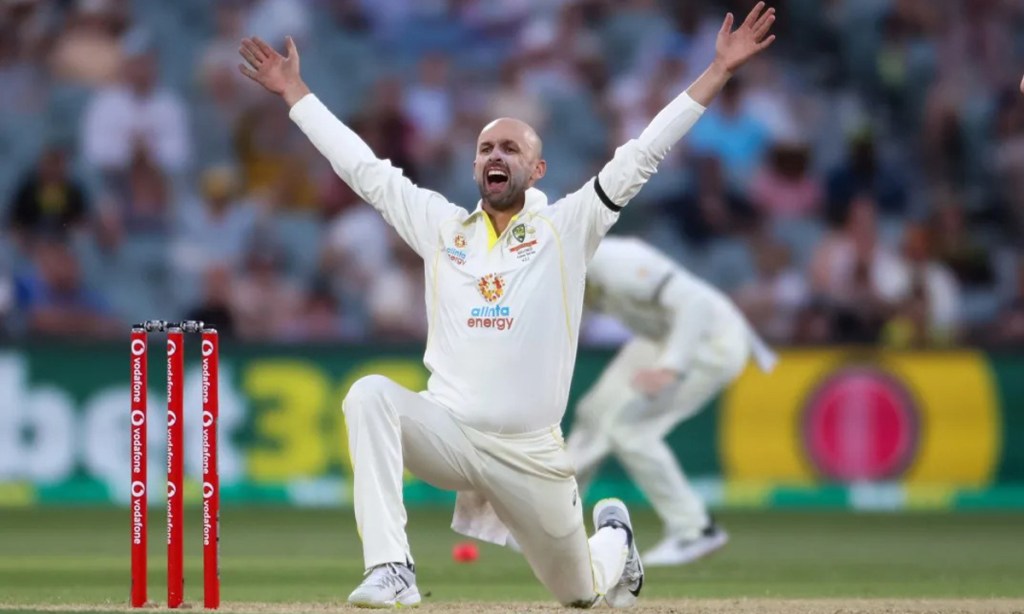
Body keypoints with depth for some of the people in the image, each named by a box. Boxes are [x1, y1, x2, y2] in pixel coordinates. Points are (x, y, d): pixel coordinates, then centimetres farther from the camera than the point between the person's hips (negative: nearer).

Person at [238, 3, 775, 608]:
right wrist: (295, 91, 14)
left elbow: (643, 154, -3)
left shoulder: (567, 228, 1)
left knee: (580, 592, 9)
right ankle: (391, 570, -36)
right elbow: (363, 166, 13)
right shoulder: (442, 226, 9)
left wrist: (720, 71, -8)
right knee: (371, 395, -30)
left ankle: (613, 536, 49)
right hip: (449, 433, 1)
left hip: (532, 454, -1)